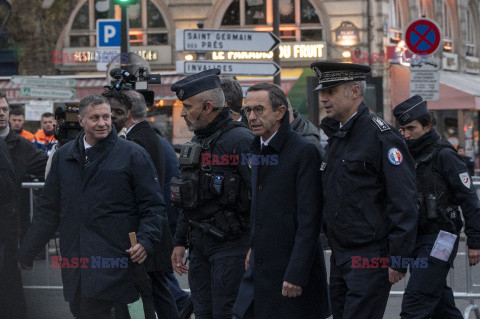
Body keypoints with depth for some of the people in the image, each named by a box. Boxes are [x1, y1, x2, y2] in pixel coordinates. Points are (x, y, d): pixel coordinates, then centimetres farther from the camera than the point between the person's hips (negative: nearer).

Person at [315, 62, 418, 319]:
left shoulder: (381, 136, -13)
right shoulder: (336, 136, 14)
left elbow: (404, 203, -16)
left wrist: (399, 259, -19)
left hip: (371, 258, -9)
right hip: (340, 256, 9)